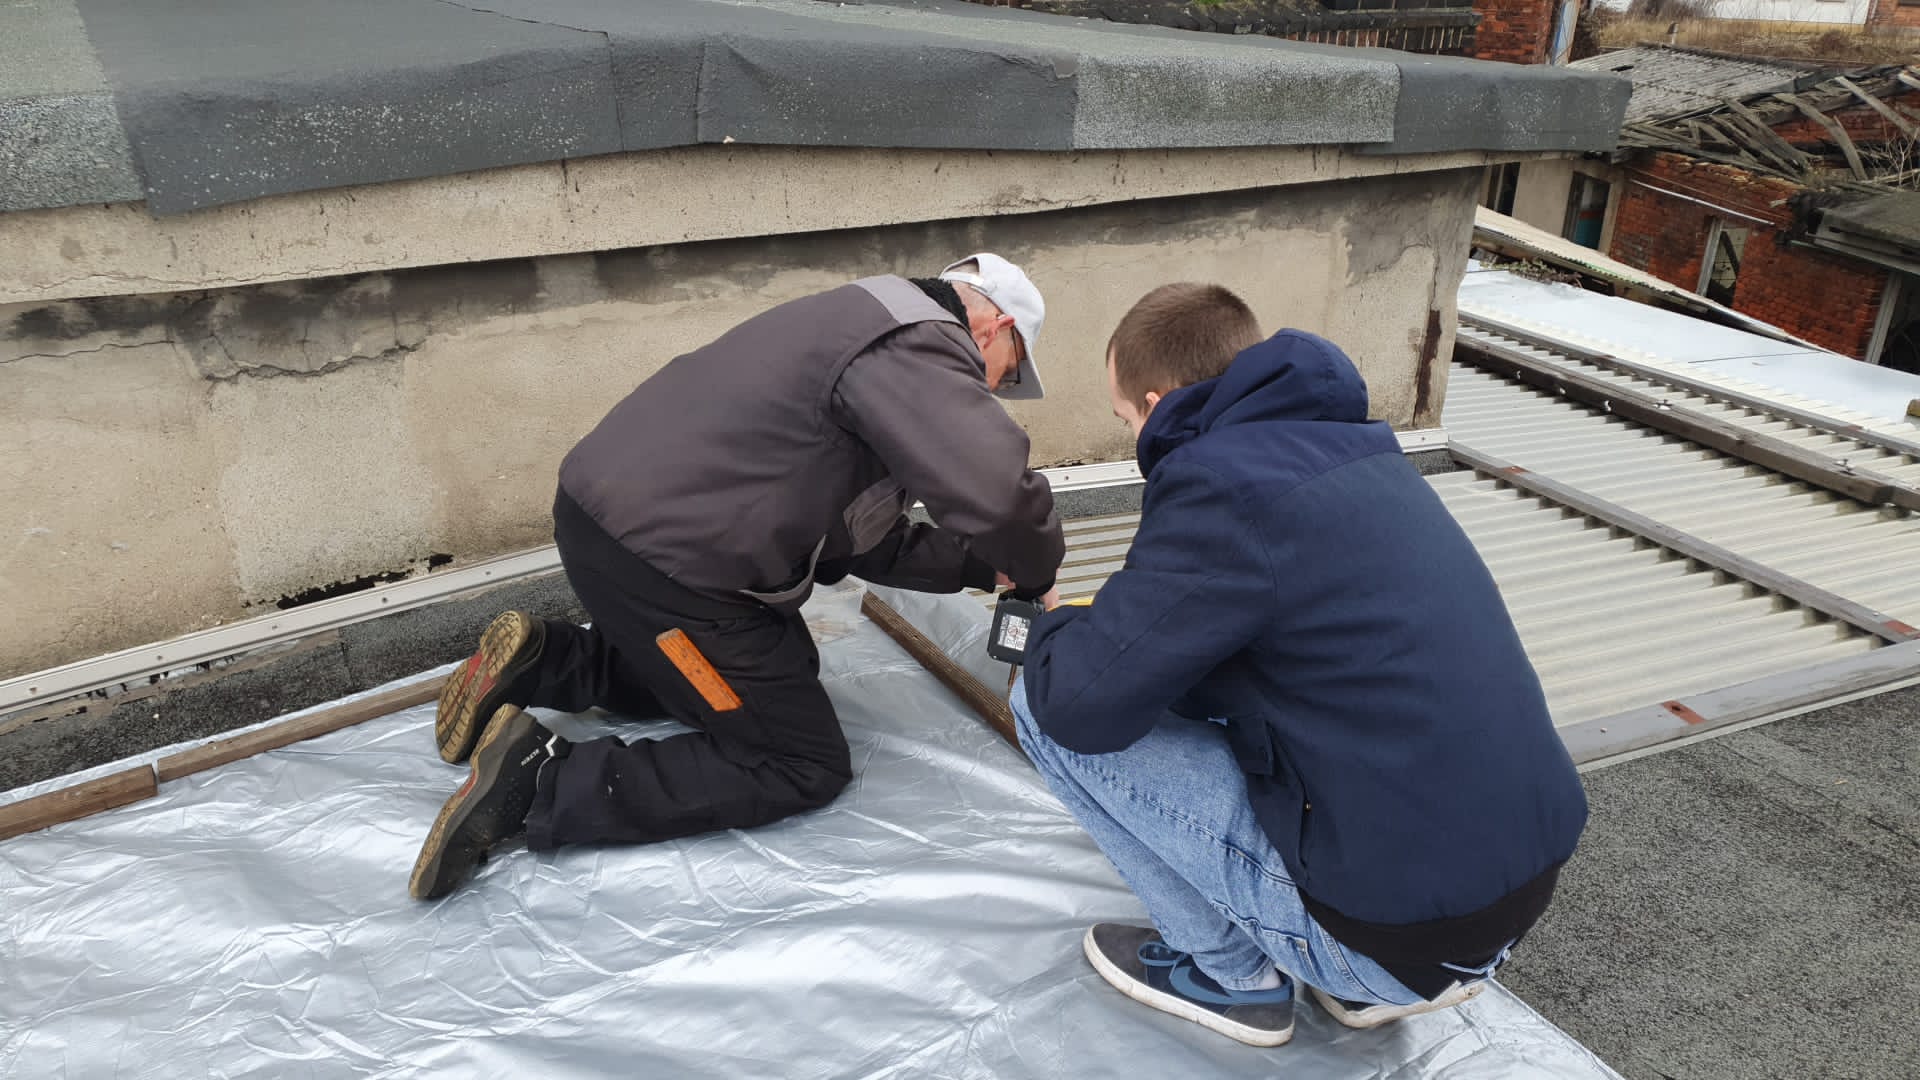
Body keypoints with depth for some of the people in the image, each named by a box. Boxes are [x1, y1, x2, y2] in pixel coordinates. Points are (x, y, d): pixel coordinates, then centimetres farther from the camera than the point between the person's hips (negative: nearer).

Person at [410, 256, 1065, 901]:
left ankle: (544, 663, 17)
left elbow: (863, 537, 20)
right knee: (807, 766, 1)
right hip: (658, 557, -10)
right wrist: (1036, 573, -7)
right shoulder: (920, 343, -12)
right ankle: (542, 783, -8)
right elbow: (998, 490, -28)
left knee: (786, 669, 28)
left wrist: (979, 566, 16)